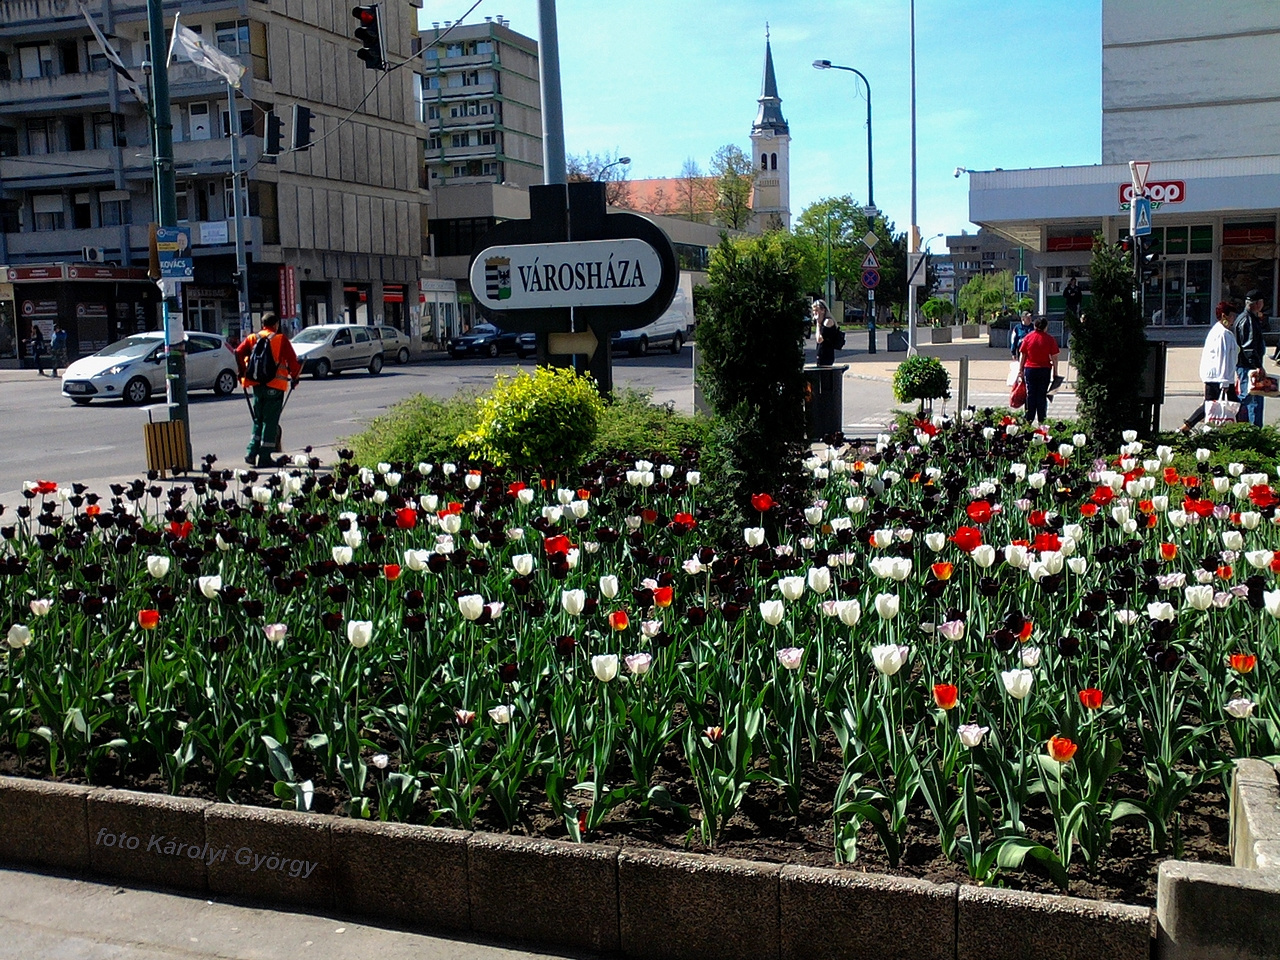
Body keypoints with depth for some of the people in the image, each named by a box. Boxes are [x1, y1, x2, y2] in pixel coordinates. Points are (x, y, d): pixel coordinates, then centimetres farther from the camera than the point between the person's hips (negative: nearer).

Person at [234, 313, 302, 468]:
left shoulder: (252, 338, 8)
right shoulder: (281, 339, -3)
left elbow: (238, 354, 0)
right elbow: (292, 360, -6)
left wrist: (242, 374, 10)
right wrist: (295, 377, 8)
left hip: (257, 384, 4)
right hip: (275, 385, -4)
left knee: (258, 420, 18)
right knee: (270, 422, 1)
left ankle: (251, 453, 9)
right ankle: (264, 458, 0)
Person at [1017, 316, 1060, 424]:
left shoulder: (1028, 337, 0)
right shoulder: (1049, 339, -5)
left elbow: (1022, 354, 1)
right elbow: (1054, 357, -4)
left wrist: (1020, 370, 8)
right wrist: (1055, 372, 3)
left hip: (1029, 369, 1)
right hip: (1044, 369, -1)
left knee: (1030, 395, 6)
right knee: (1042, 395, 3)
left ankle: (1029, 420, 6)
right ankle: (1041, 420, 4)